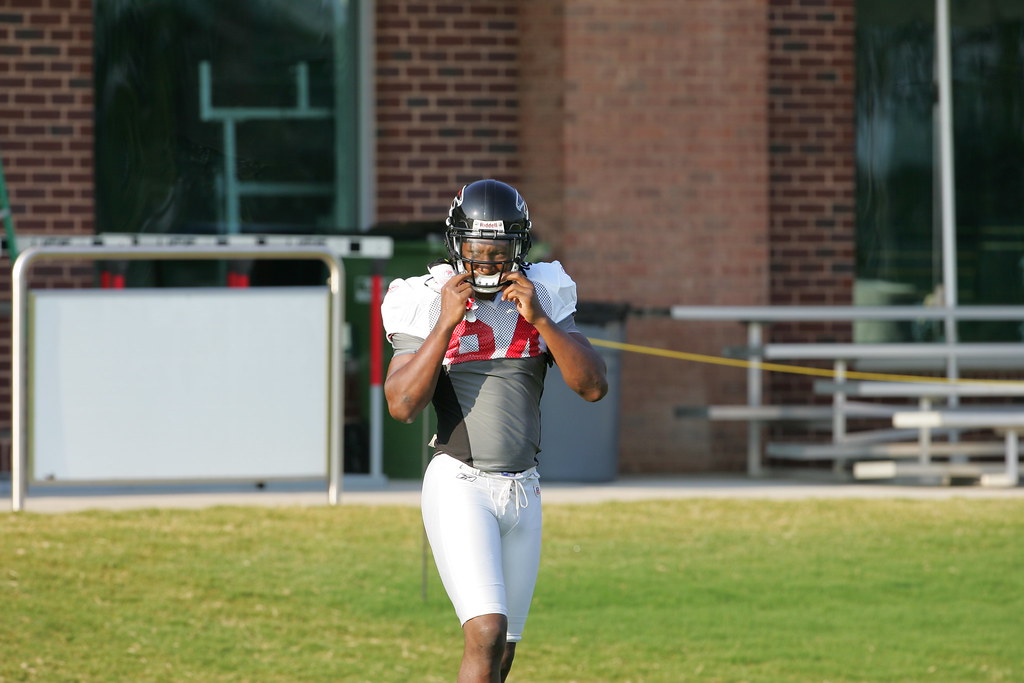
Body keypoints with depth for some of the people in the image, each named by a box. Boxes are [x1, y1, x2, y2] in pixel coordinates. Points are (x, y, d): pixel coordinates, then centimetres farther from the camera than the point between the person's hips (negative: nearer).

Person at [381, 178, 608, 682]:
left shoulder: (544, 298, 5)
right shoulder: (428, 304, -5)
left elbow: (593, 387, -4)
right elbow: (402, 405, -14)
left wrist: (538, 318, -14)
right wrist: (446, 324, -20)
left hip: (523, 489, 5)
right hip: (459, 485, -5)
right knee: (486, 635, -19)